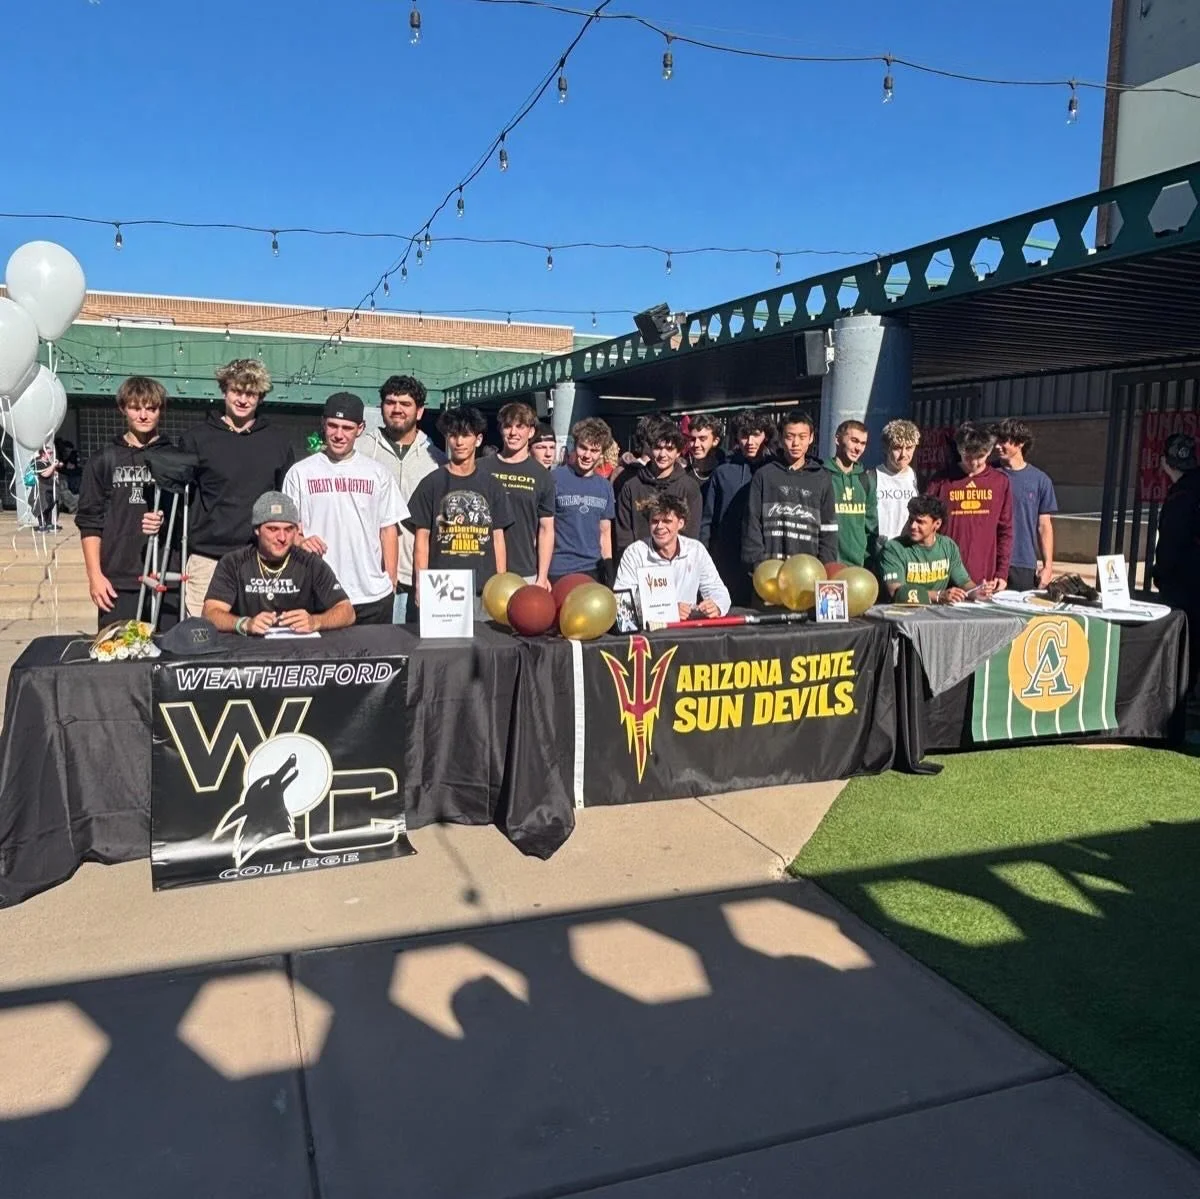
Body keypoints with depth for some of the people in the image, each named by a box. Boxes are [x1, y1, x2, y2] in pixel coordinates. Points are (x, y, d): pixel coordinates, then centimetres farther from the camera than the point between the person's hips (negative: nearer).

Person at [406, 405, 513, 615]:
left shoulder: (491, 486, 11)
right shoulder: (431, 484, 4)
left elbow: (498, 538, 11)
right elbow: (422, 539, 4)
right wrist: (420, 586, -4)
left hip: (483, 589, 2)